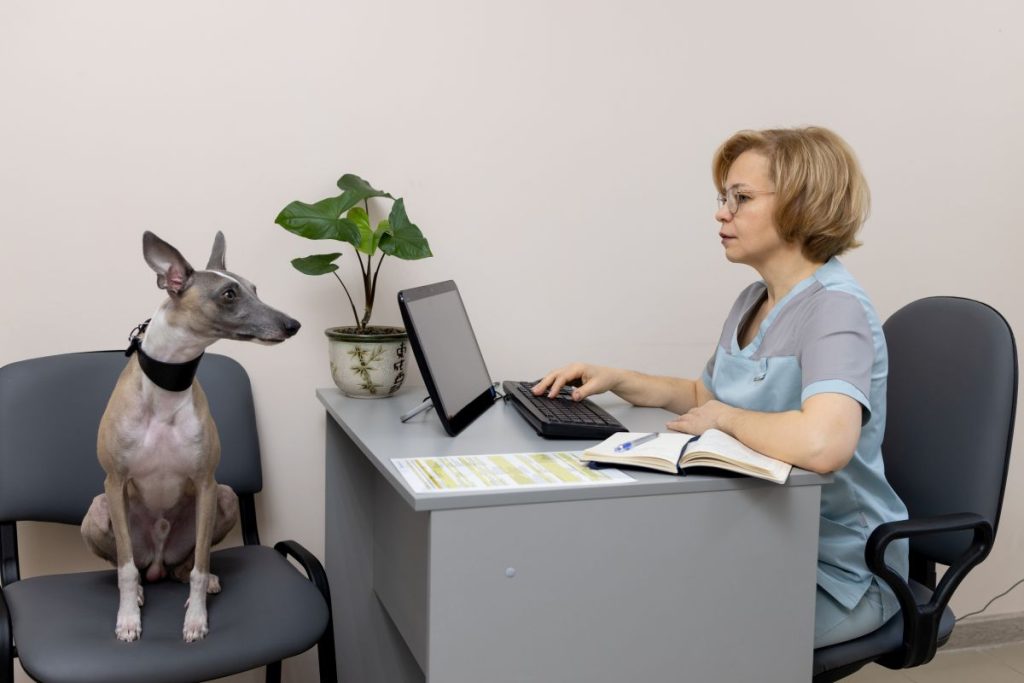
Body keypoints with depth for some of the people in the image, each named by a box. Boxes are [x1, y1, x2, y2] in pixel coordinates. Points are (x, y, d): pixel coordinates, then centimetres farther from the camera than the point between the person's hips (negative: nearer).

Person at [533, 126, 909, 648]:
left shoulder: (835, 309, -22)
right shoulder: (756, 300, 7)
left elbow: (822, 443, -40)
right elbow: (702, 395, 22)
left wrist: (724, 416, -22)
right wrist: (616, 380, 6)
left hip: (837, 571, -7)